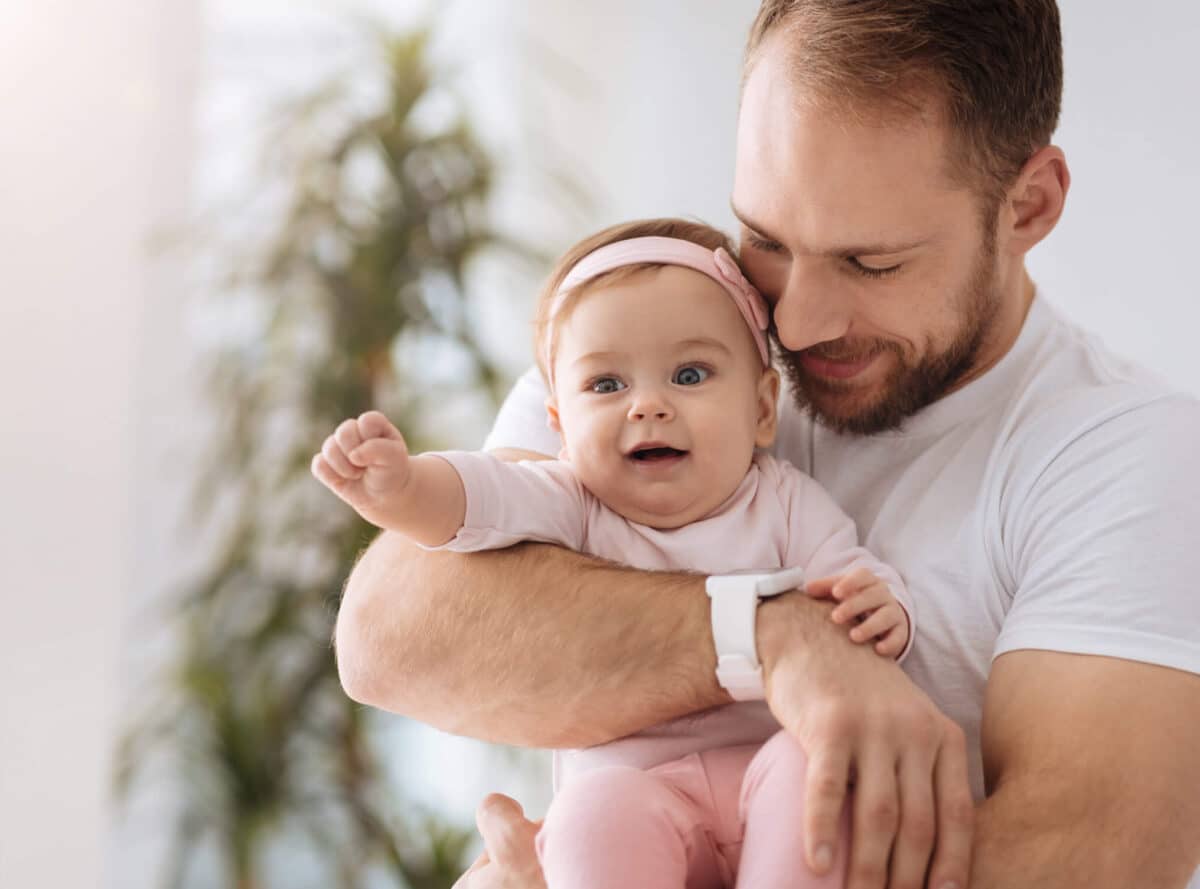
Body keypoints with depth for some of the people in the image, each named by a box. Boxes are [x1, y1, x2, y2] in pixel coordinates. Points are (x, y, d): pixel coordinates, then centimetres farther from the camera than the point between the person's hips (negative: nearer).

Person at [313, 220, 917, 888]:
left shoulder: (786, 505, 3)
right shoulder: (575, 507, 0)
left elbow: (850, 576, -1)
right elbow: (479, 496, -17)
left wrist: (881, 611, -27)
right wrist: (401, 491, -40)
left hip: (765, 768, 1)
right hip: (631, 788, -1)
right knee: (596, 814, -33)